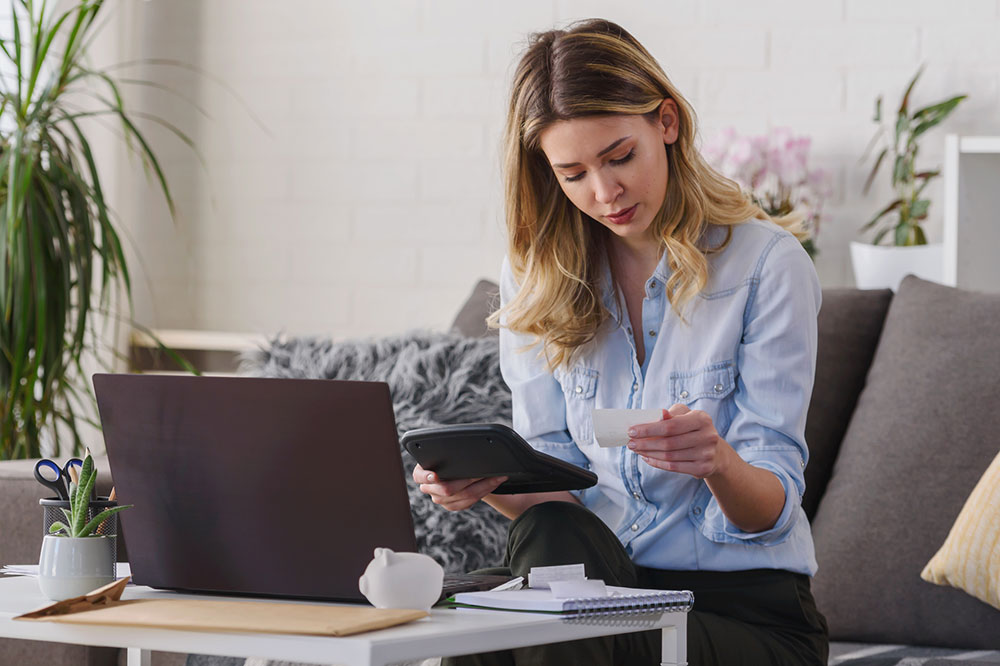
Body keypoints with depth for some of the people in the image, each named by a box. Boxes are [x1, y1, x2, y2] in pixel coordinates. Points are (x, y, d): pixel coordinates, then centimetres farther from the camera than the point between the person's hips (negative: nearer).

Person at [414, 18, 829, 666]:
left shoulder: (767, 263, -6)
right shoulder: (537, 277, 7)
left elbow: (769, 509, -10)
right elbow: (555, 487, 4)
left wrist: (719, 462, -33)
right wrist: (488, 485, -19)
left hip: (746, 607, -4)